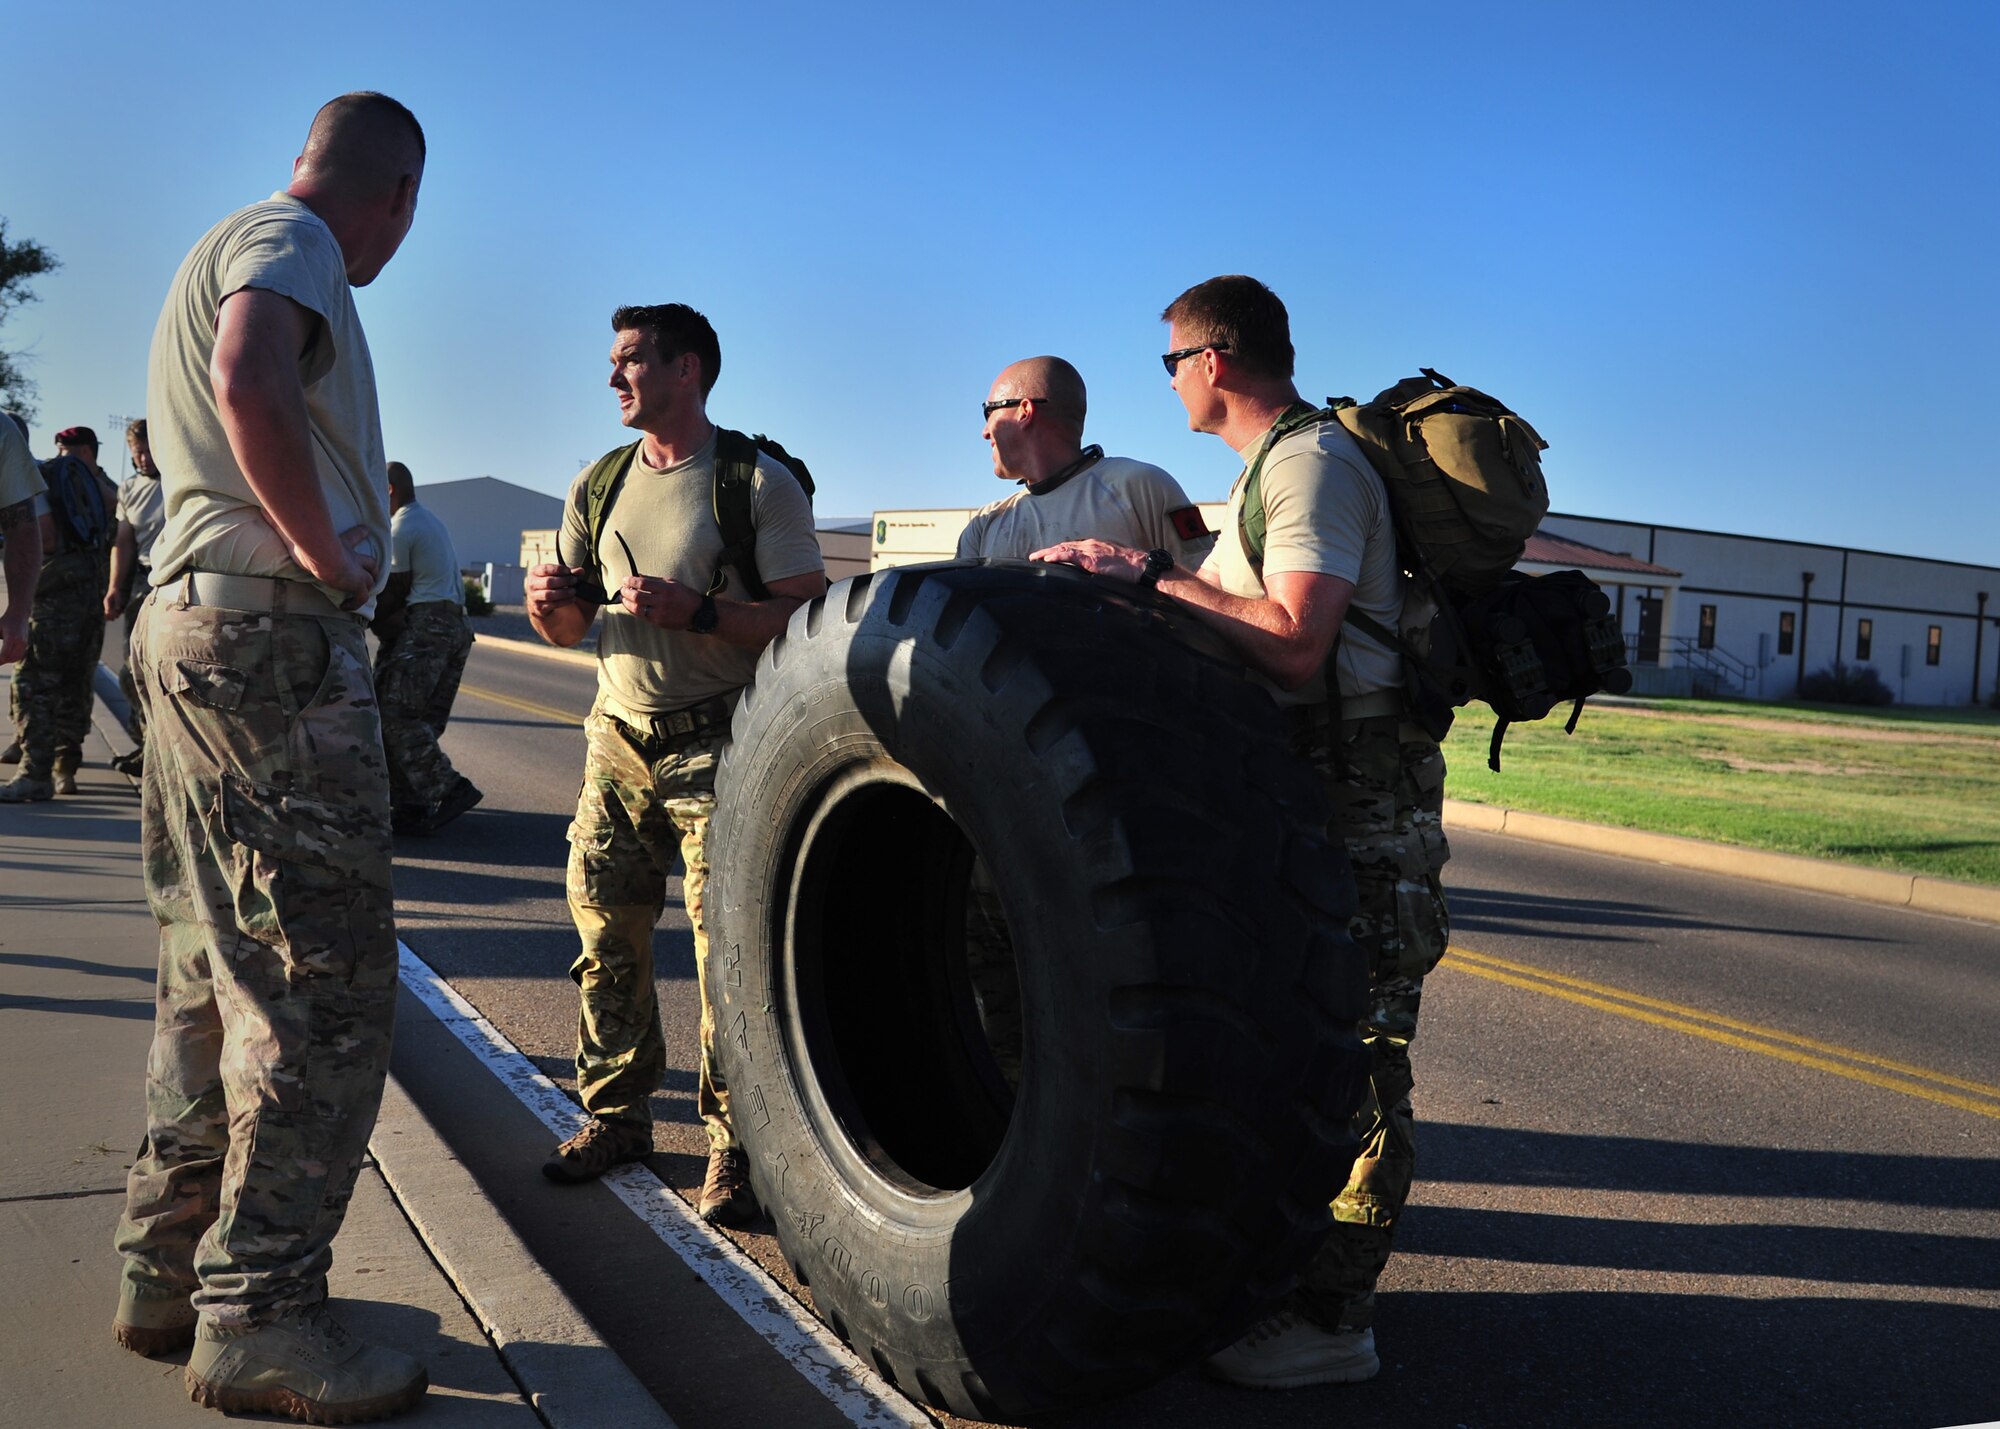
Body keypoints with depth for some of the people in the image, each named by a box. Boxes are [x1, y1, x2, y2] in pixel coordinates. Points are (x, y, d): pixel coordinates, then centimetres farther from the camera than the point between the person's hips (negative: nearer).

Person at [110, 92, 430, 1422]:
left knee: (223, 969, 15)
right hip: (274, 631, -11)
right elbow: (252, 387, -28)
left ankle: (168, 1270, 23)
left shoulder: (230, 247, 25)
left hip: (199, 622, 11)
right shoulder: (288, 240, -7)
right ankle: (261, 1315, -2)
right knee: (323, 980, -8)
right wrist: (326, 553, -18)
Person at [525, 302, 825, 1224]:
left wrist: (695, 611, -22)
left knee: (728, 944, -7)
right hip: (618, 737, 6)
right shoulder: (598, 485, 14)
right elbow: (568, 628, 19)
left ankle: (734, 1145, 3)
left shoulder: (758, 483, -5)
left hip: (720, 743, -6)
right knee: (603, 929, 6)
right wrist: (549, 601, -5)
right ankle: (616, 1114, 21)